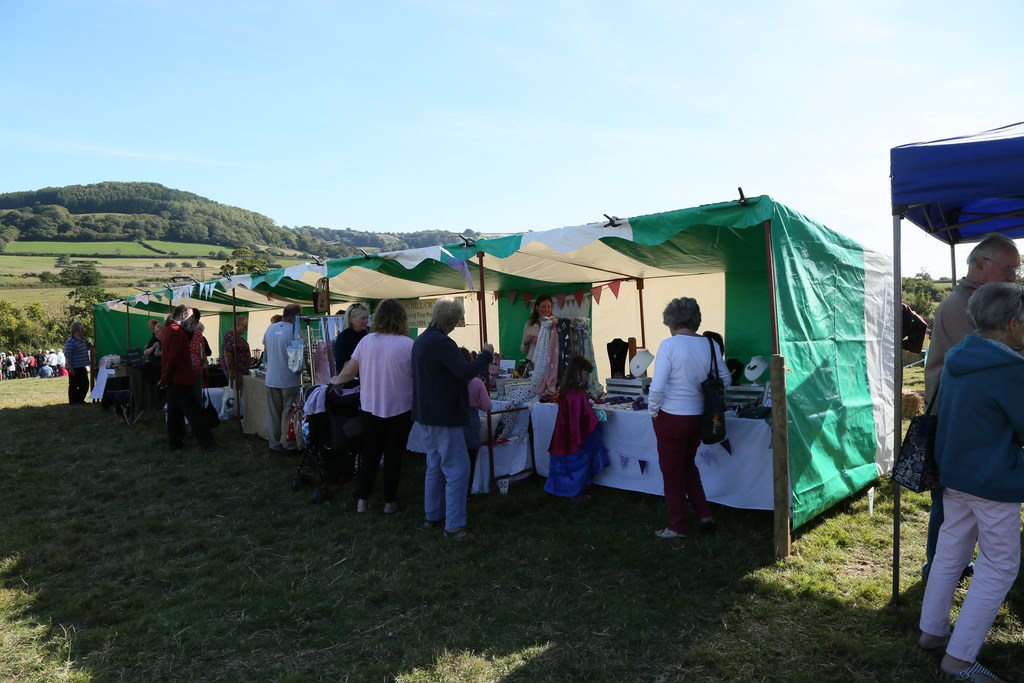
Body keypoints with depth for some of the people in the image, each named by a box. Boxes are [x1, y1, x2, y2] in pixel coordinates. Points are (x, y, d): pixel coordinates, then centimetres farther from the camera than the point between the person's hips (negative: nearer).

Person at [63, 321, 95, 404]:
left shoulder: (83, 339, 11)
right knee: (74, 386, 1)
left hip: (82, 368, 9)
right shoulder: (70, 342, -17)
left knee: (85, 385, 14)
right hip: (74, 369, -9)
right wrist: (70, 369, -20)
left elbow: (90, 346, 33)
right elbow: (68, 356, -19)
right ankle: (73, 402, 10)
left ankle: (80, 400, 25)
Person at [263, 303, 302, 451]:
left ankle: (274, 443, 20)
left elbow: (266, 352, 14)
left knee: (273, 412, 12)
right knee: (289, 413, 5)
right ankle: (288, 443, 11)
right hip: (289, 379, -5)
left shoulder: (270, 328, 4)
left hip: (271, 379, 5)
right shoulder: (294, 331, -15)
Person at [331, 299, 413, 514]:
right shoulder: (408, 344, -15)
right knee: (393, 456, 11)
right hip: (399, 408, -3)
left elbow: (349, 371, 2)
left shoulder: (366, 341, -6)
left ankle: (362, 500, 23)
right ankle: (389, 502, 19)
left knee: (369, 454, 16)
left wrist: (336, 381, 22)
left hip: (371, 407, 3)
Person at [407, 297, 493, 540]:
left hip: (427, 415, 10)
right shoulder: (441, 342, -21)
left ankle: (433, 517, 27)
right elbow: (466, 372, -27)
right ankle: (454, 525, -1)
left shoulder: (421, 340, 11)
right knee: (457, 470, -4)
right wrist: (486, 354, -13)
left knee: (435, 467, 18)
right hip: (444, 417, -10)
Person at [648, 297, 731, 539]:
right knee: (689, 466, 26)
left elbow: (657, 386, -20)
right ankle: (705, 515, 28)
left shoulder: (669, 345, -17)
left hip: (672, 417, -5)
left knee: (672, 472, 10)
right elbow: (726, 380, 7)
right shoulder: (711, 345, -1)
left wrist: (653, 411, -5)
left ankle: (678, 526, 21)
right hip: (699, 416, 6)